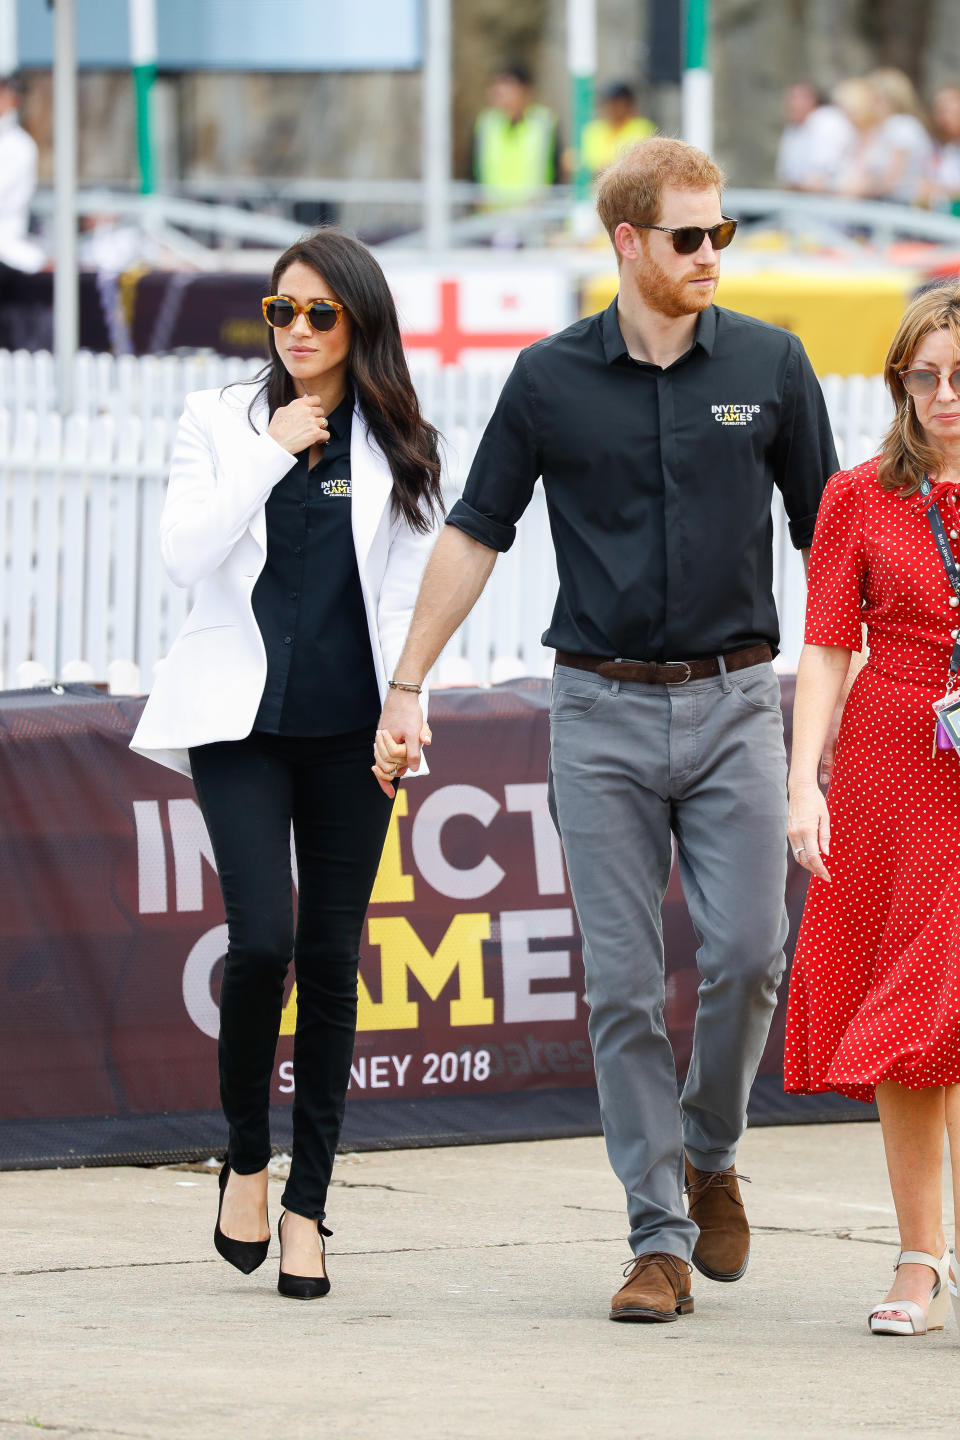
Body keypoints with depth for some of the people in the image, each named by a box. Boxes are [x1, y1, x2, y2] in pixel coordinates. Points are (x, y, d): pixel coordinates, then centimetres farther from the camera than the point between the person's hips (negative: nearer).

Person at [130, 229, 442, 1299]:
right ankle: (246, 1158, 8)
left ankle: (307, 1205, 9)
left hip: (349, 728, 1)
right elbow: (183, 555, -6)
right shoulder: (221, 422, 6)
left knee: (332, 958, 1)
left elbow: (410, 591, 7)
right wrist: (272, 454, -11)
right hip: (240, 718, -1)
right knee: (262, 939, -15)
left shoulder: (400, 446, 7)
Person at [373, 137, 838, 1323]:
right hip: (602, 710, 0)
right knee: (622, 982, -2)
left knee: (747, 953, -10)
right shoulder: (551, 379, 2)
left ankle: (710, 1155, 17)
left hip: (734, 700, 0)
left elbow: (826, 533, 10)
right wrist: (406, 687, 5)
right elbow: (474, 535, 8)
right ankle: (658, 1236, 3)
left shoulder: (769, 365, 3)